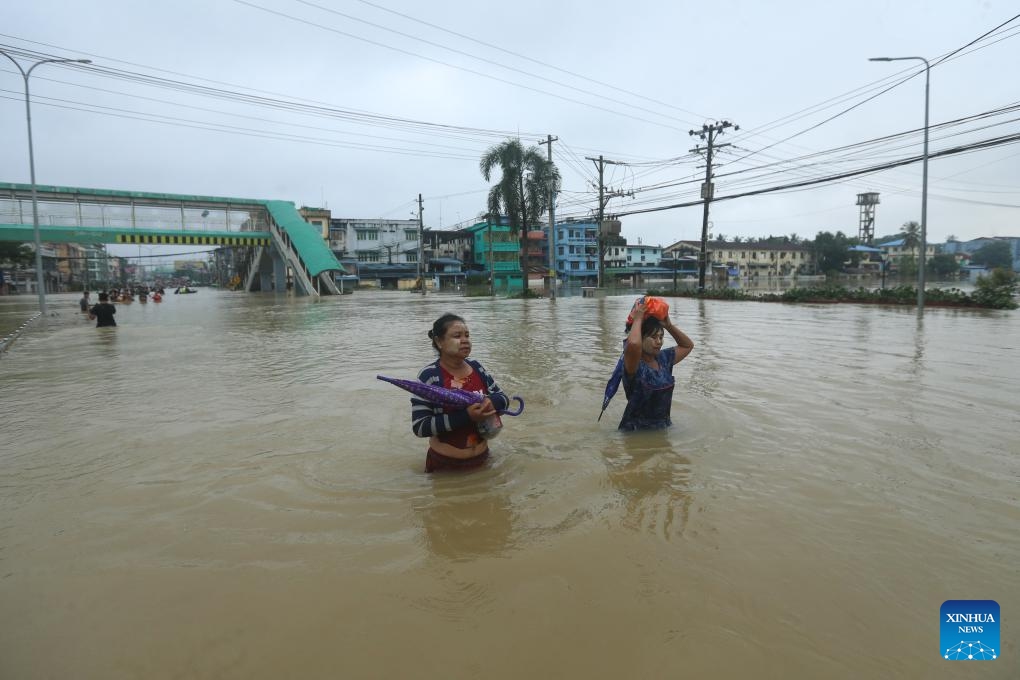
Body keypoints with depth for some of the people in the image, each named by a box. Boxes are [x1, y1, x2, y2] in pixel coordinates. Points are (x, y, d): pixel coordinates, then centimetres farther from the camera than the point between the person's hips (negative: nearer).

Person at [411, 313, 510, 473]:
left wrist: (492, 402, -19)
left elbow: (503, 398, 6)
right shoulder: (429, 375, -18)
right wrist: (466, 416, -31)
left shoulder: (476, 367, -1)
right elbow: (419, 427, -22)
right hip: (445, 464, -5)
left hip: (481, 458, 5)